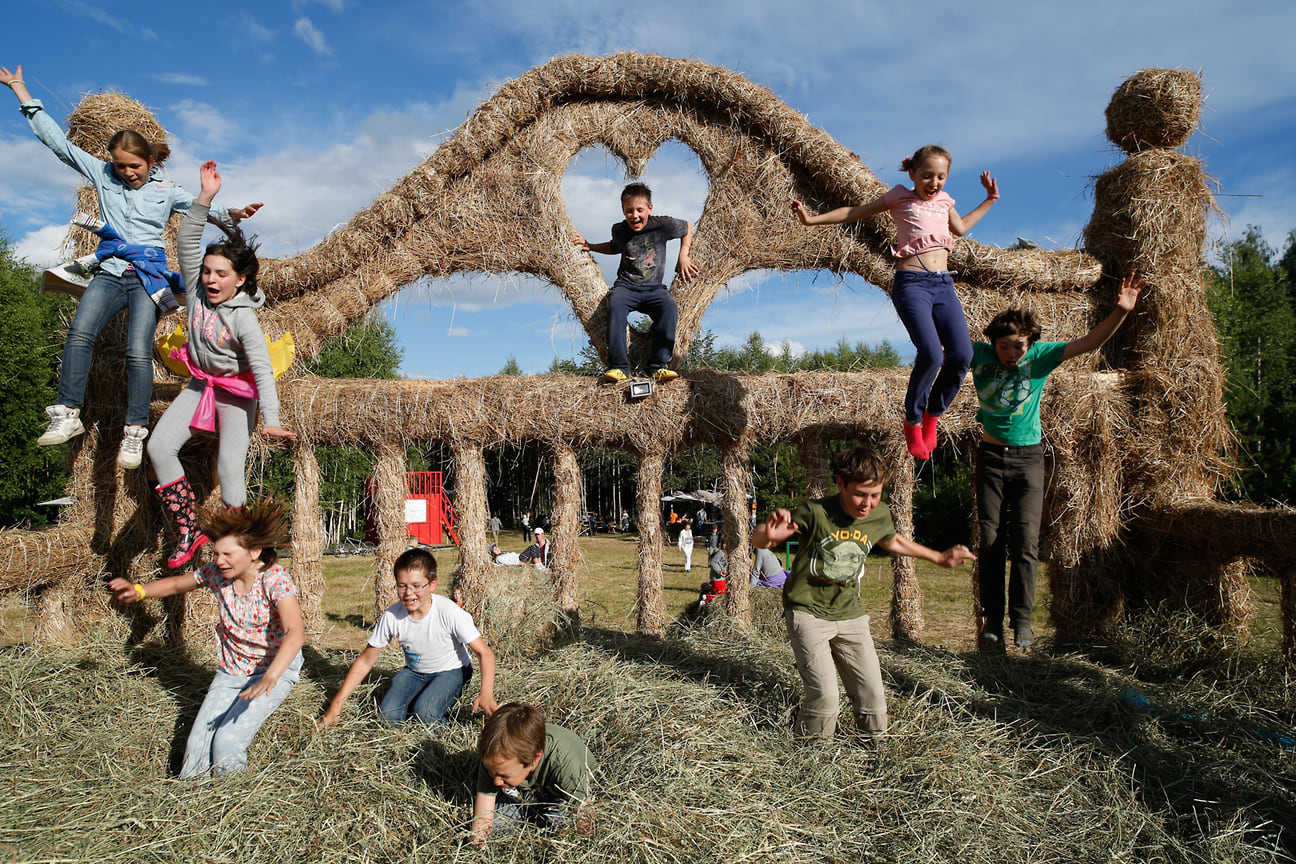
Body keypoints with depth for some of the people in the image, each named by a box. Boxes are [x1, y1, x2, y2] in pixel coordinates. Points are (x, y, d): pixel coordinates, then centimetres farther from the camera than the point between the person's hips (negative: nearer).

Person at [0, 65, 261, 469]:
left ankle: (135, 432, -14)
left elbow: (205, 210, 7)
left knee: (138, 352, -17)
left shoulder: (166, 190, 9)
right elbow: (57, 141, 16)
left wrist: (234, 214, -16)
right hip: (109, 273, 2)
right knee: (79, 333, -22)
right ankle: (67, 414, -20)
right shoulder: (102, 175, 13)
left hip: (148, 275, -2)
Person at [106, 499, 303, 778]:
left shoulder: (274, 579, -26)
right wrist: (137, 590, -5)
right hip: (230, 672, 6)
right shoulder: (217, 573, -7)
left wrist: (269, 680, -54)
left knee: (227, 742, -20)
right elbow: (177, 583, 15)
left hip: (275, 671, -6)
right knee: (198, 744, -9)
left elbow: (295, 633, -40)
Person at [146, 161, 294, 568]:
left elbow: (262, 368, -27)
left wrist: (270, 419, -34)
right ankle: (189, 530, -2)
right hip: (200, 384, 6)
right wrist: (205, 197, -25)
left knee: (230, 466, -11)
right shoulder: (197, 291, -9)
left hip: (237, 393, -6)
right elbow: (186, 242, -13)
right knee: (160, 446, -9)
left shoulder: (243, 318, -24)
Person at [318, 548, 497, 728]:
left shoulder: (449, 612, -29)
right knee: (389, 716, -19)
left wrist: (486, 695, -42)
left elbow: (484, 652, -26)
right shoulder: (392, 616, -19)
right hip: (414, 671, 4)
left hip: (451, 671, -4)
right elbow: (365, 662, -7)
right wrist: (336, 705, -11)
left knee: (426, 714, -28)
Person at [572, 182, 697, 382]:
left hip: (654, 288, -1)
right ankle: (618, 366, -33)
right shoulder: (619, 230, 7)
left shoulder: (662, 225, -2)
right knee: (615, 304, -34)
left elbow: (687, 228, 16)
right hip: (626, 286, 1)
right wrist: (590, 246, 18)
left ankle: (658, 366, -28)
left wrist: (683, 256, 6)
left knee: (669, 308, -33)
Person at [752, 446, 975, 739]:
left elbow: (892, 540, 23)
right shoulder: (814, 512, -19)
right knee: (824, 696, -15)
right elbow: (757, 540, -15)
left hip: (851, 615, 5)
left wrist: (939, 557, 31)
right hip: (808, 612, -5)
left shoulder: (880, 515, -2)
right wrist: (770, 534, -40)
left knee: (872, 695, 4)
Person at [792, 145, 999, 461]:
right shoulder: (900, 197, 9)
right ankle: (912, 422, -2)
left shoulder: (944, 200, 22)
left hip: (943, 284, 5)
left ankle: (932, 415, 10)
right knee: (930, 354, -25)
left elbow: (960, 228, 42)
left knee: (961, 355, -14)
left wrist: (990, 199, 42)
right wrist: (811, 219, 6)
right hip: (911, 283, -5)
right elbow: (854, 213, 13)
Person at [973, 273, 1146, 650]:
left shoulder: (1040, 356, -4)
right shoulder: (979, 354, -3)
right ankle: (992, 618, 12)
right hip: (991, 456, 0)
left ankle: (1022, 619, 9)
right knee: (990, 541, 3)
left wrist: (1121, 311, -24)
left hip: (1028, 458, 0)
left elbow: (1088, 343, -10)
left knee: (1025, 541, -3)